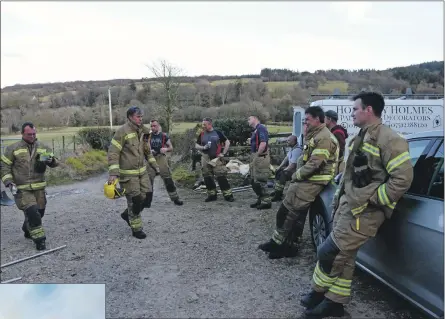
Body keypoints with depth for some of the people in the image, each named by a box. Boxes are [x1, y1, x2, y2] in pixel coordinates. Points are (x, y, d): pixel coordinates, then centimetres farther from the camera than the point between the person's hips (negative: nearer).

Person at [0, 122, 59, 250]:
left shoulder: (43, 147, 4)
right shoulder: (13, 149, -4)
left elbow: (55, 162, 6)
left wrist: (51, 160, -18)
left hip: (39, 188, 4)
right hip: (22, 189, -4)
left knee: (39, 212, 13)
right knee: (32, 213, -13)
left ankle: (28, 230, 41)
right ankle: (39, 239, -1)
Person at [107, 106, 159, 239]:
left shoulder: (143, 132, 7)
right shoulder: (122, 131, -16)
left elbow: (147, 151, 20)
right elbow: (113, 153, -18)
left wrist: (155, 165, 19)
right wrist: (113, 173, -24)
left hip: (142, 171, 7)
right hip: (128, 174, -7)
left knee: (147, 196, 7)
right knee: (135, 200, -1)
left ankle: (128, 214, 31)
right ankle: (136, 229, 16)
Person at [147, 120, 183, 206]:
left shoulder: (164, 136, 2)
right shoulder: (148, 136, 5)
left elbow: (171, 148, 6)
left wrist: (166, 149, -16)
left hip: (161, 158, -1)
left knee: (168, 179, 0)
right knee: (149, 179, 1)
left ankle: (175, 198, 9)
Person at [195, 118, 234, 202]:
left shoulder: (218, 133, 0)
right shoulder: (202, 134, 10)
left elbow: (227, 142, 3)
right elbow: (196, 145, 12)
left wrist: (223, 153, -5)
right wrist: (203, 147, -8)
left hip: (216, 158, -4)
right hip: (205, 159, 4)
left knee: (221, 176, -9)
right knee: (207, 178, 7)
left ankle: (228, 194, -2)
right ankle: (212, 195, 20)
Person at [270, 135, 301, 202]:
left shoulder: (296, 150, -26)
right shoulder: (292, 148, 6)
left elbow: (292, 166, -28)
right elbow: (286, 158, 16)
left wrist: (283, 170, -13)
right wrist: (280, 167, 6)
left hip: (296, 171, -11)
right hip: (291, 168, 11)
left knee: (282, 174, -27)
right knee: (277, 171, 15)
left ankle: (278, 195, -18)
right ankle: (277, 190, 19)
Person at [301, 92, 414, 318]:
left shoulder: (388, 139, -14)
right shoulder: (361, 138, 16)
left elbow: (403, 179, -20)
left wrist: (371, 200, -18)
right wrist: (338, 199, 17)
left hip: (364, 212, -9)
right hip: (347, 207, 9)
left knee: (328, 253, -4)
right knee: (343, 257, 15)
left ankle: (317, 293, 19)